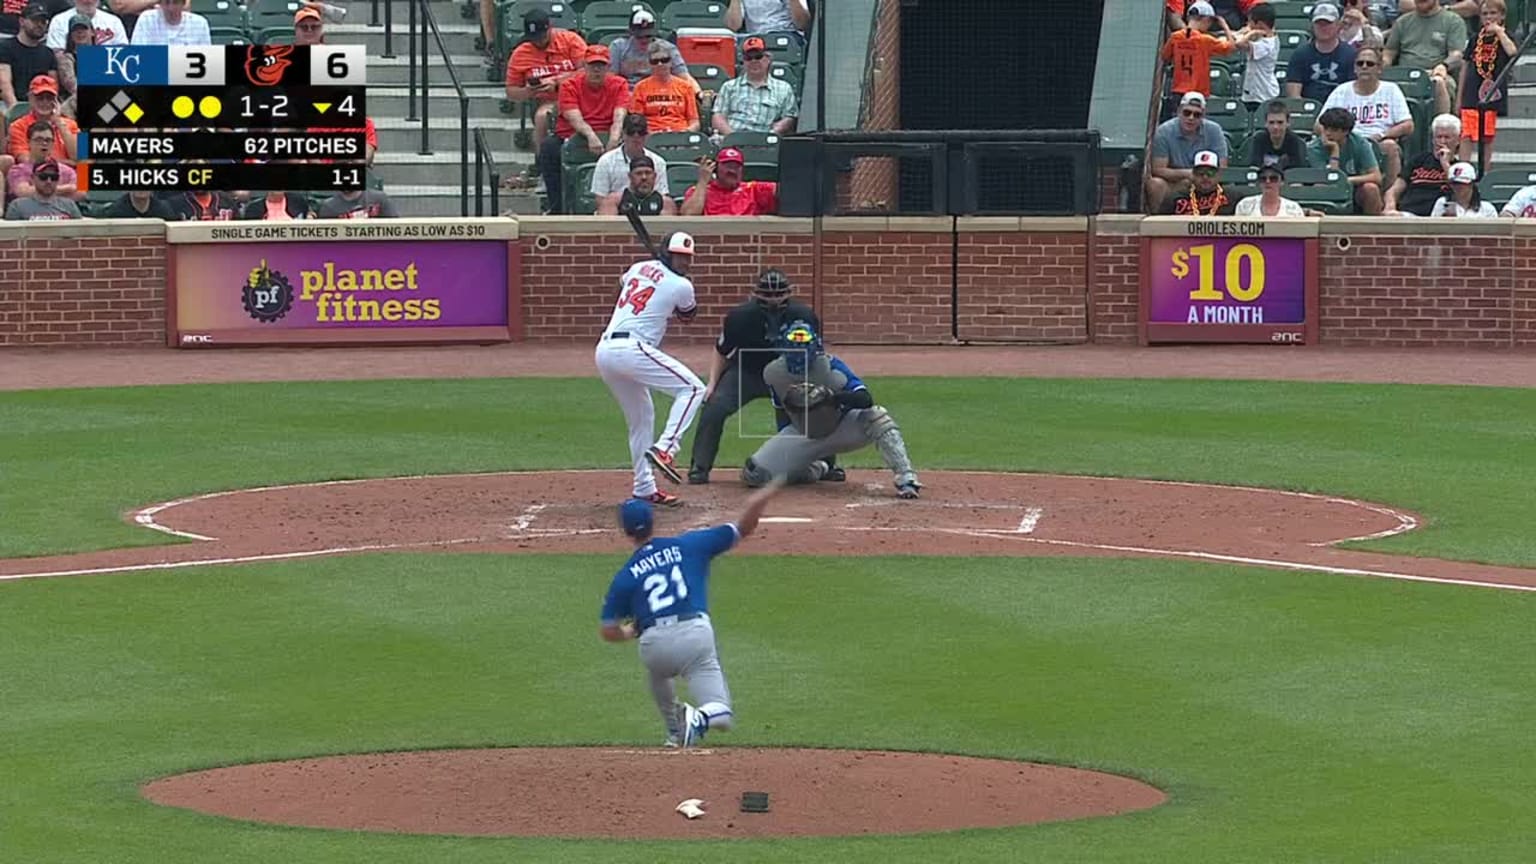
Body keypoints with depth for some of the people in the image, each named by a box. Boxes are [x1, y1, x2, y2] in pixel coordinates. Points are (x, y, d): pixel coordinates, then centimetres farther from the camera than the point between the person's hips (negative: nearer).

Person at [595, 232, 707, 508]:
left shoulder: (639, 268, 19)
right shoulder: (681, 286, 0)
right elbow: (688, 315, 22)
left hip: (604, 351, 8)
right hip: (631, 349, -8)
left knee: (640, 418, 20)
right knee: (692, 388, -5)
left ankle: (644, 488, 20)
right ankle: (664, 448, -18)